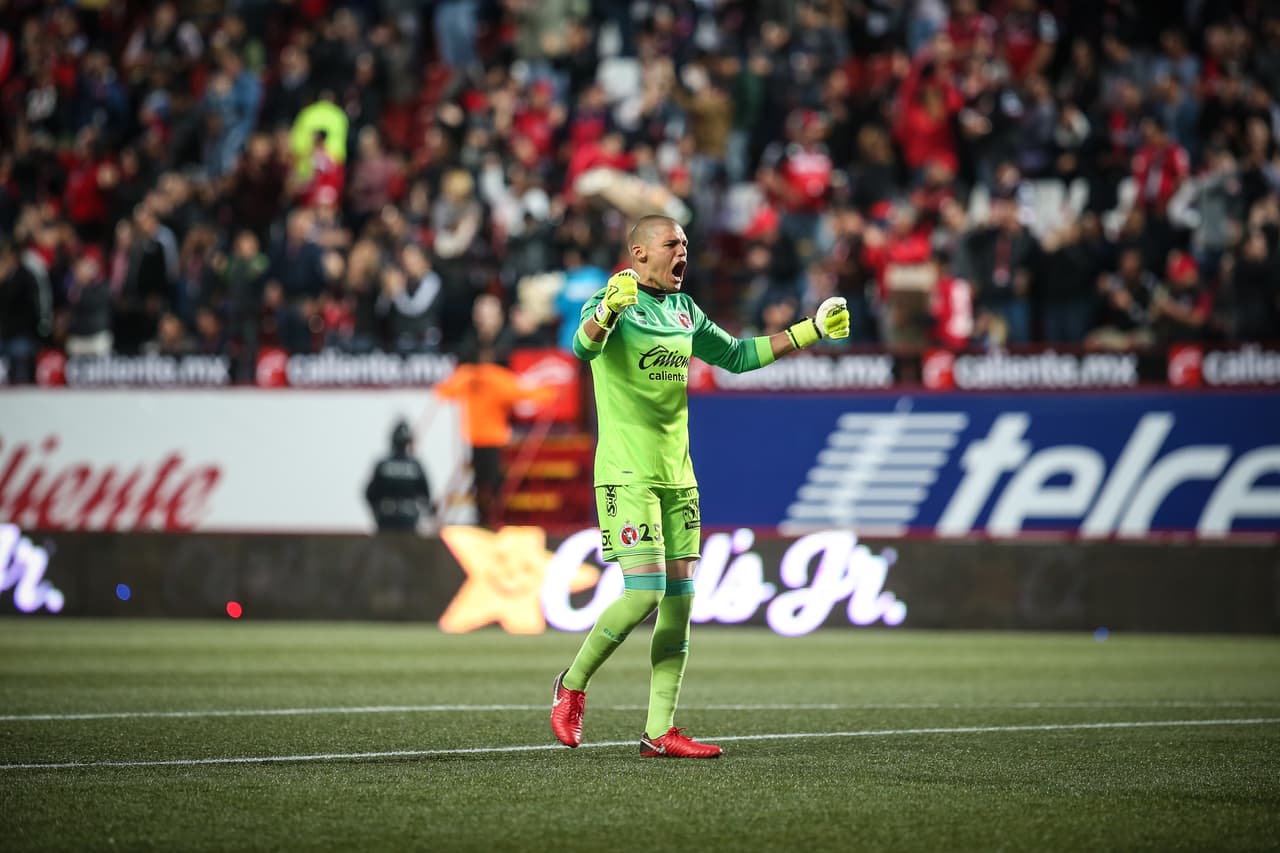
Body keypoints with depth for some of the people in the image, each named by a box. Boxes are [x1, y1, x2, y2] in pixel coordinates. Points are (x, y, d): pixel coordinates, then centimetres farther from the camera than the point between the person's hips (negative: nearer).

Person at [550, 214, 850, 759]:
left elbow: (736, 355, 26)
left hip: (677, 475, 8)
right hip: (627, 475, -8)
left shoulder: (682, 311, 14)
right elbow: (584, 346, -30)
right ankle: (573, 683, 7)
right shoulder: (610, 304, -9)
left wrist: (811, 331, 21)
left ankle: (659, 733, 5)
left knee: (679, 602, 2)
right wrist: (609, 310, -52)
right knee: (645, 595, -16)